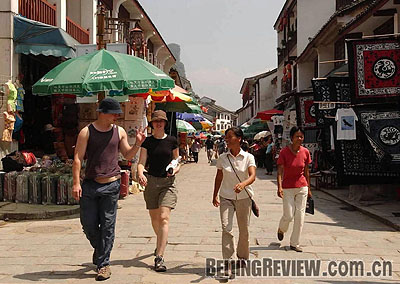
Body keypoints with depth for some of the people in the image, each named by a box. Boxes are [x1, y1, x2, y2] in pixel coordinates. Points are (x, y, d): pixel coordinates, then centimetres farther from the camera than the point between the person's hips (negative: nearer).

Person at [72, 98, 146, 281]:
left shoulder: (119, 132, 8)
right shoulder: (86, 132, 0)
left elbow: (127, 155, 16)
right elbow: (78, 158, -3)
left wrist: (138, 143, -2)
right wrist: (76, 183, -10)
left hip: (111, 185, 1)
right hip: (90, 184, 0)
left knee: (107, 225, 1)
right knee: (88, 224, 5)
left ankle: (103, 263, 10)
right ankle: (99, 249, 34)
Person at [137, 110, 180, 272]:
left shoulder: (172, 141, 4)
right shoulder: (147, 142, 3)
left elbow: (177, 163, 12)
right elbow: (141, 162, -5)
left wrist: (174, 170, -10)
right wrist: (141, 174, -25)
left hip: (168, 182, -2)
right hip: (151, 181, 2)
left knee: (164, 218, -14)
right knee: (154, 218, 13)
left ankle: (160, 257, -17)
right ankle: (161, 244, 42)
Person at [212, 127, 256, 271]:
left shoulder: (248, 157, -7)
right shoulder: (222, 158, 0)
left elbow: (252, 176, -21)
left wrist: (243, 184, -41)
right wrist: (215, 196, 14)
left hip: (244, 197, 0)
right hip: (226, 198, 1)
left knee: (244, 230, 10)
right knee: (226, 228, -15)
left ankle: (242, 257, 34)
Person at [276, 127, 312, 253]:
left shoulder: (305, 152, 1)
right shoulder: (284, 152, -10)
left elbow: (306, 171, 9)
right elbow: (280, 171, -12)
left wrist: (308, 189, 12)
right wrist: (279, 187, -24)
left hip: (302, 187, 3)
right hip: (288, 188, -3)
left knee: (300, 216, 3)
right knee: (289, 215, -3)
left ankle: (294, 243, 15)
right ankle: (281, 229, 32)